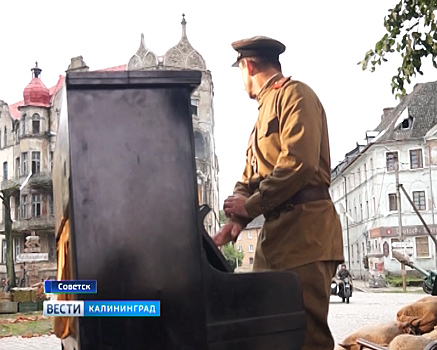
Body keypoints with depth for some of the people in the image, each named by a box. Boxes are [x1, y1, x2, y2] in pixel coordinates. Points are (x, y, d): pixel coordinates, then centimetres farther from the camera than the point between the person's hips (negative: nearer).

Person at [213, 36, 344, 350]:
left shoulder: (294, 94, -3)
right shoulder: (266, 109, 26)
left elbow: (300, 162, -18)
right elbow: (250, 177, 22)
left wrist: (250, 206, -11)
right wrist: (236, 219, 3)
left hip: (305, 227, -9)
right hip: (276, 230, 9)